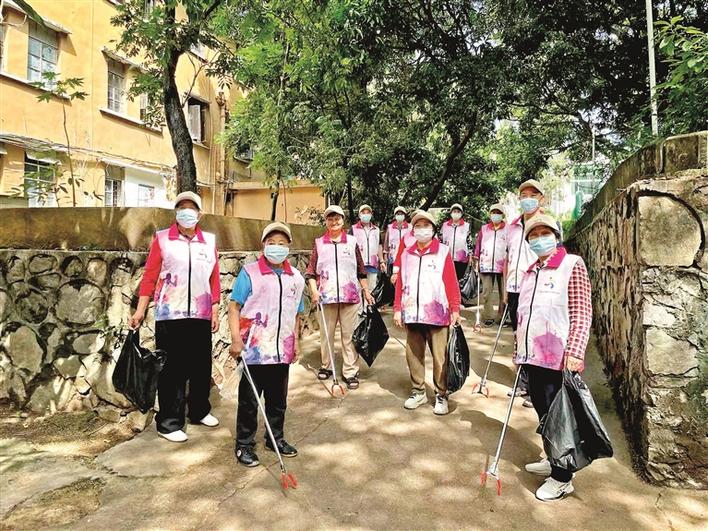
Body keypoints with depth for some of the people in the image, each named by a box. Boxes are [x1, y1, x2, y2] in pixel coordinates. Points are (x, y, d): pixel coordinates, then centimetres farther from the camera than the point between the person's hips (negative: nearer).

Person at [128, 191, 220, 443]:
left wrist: (215, 309, 5)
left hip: (201, 315, 3)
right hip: (170, 315, -3)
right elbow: (150, 276, -2)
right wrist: (140, 310, -7)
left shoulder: (210, 241, 9)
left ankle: (200, 411, 32)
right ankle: (169, 423, 15)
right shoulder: (162, 239, 2)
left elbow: (214, 279, 9)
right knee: (172, 369, 3)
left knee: (201, 366, 12)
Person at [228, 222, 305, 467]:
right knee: (249, 400, 7)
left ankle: (276, 438, 34)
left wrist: (295, 343, 16)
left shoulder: (296, 278, 9)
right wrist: (236, 340, -15)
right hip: (253, 350, -4)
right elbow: (234, 306, -8)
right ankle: (244, 445, 22)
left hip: (282, 351, 5)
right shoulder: (249, 272, -5)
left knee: (278, 399, 17)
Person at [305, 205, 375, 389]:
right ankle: (326, 366, 27)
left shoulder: (352, 242, 7)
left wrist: (366, 291, 9)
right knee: (327, 333, 10)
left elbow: (361, 270, 11)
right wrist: (314, 290, -7)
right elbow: (311, 270, 5)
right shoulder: (319, 243, 6)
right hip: (326, 296, 0)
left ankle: (350, 372, 10)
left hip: (350, 295, 0)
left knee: (349, 335, 3)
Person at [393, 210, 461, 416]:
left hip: (437, 314, -3)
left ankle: (441, 395, 14)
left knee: (440, 357, 1)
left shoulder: (443, 252, 1)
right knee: (413, 354, 10)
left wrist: (455, 309, -7)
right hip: (411, 314, 4)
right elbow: (400, 283, 11)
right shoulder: (406, 254, 12)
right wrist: (397, 309, 7)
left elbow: (452, 282, -3)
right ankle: (418, 391, 24)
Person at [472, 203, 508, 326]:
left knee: (503, 293, 4)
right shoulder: (484, 229, 12)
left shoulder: (508, 229, 6)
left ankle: (502, 317, 12)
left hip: (502, 266, -1)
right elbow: (478, 245, 11)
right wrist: (476, 259, 5)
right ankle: (489, 316, 6)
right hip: (486, 265, 1)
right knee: (486, 292, -1)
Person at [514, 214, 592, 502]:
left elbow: (582, 314, -13)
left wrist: (574, 352, -20)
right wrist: (520, 348, 18)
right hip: (533, 356, 7)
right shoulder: (530, 272, 13)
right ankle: (553, 461, 36)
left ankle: (562, 479, 17)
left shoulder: (572, 265, -7)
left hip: (558, 358, -7)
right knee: (543, 413, 18)